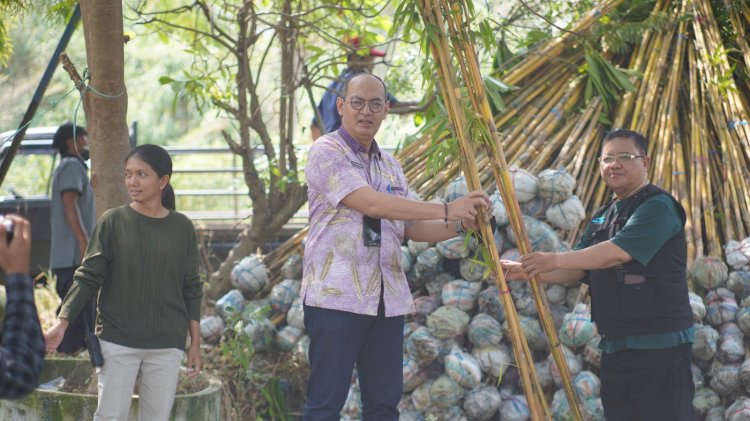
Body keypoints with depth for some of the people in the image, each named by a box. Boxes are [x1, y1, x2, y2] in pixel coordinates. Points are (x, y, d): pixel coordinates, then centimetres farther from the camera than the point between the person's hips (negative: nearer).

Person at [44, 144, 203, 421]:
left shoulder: (182, 227, 4)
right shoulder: (113, 221, -1)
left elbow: (190, 289, 8)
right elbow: (88, 277, -2)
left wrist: (195, 342, 6)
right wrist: (62, 322, -14)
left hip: (167, 344, 2)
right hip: (117, 340, -1)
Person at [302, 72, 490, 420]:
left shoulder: (390, 165, 17)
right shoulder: (326, 152, -6)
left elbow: (412, 228, 17)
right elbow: (371, 203, -19)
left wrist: (459, 225, -1)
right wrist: (446, 210, -20)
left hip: (387, 300, 7)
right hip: (336, 297, -7)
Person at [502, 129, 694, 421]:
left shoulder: (658, 207, -10)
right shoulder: (602, 216, 19)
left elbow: (618, 252, -22)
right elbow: (578, 269, 17)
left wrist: (556, 259, -23)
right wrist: (528, 272, 2)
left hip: (659, 345, -9)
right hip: (615, 346, 9)